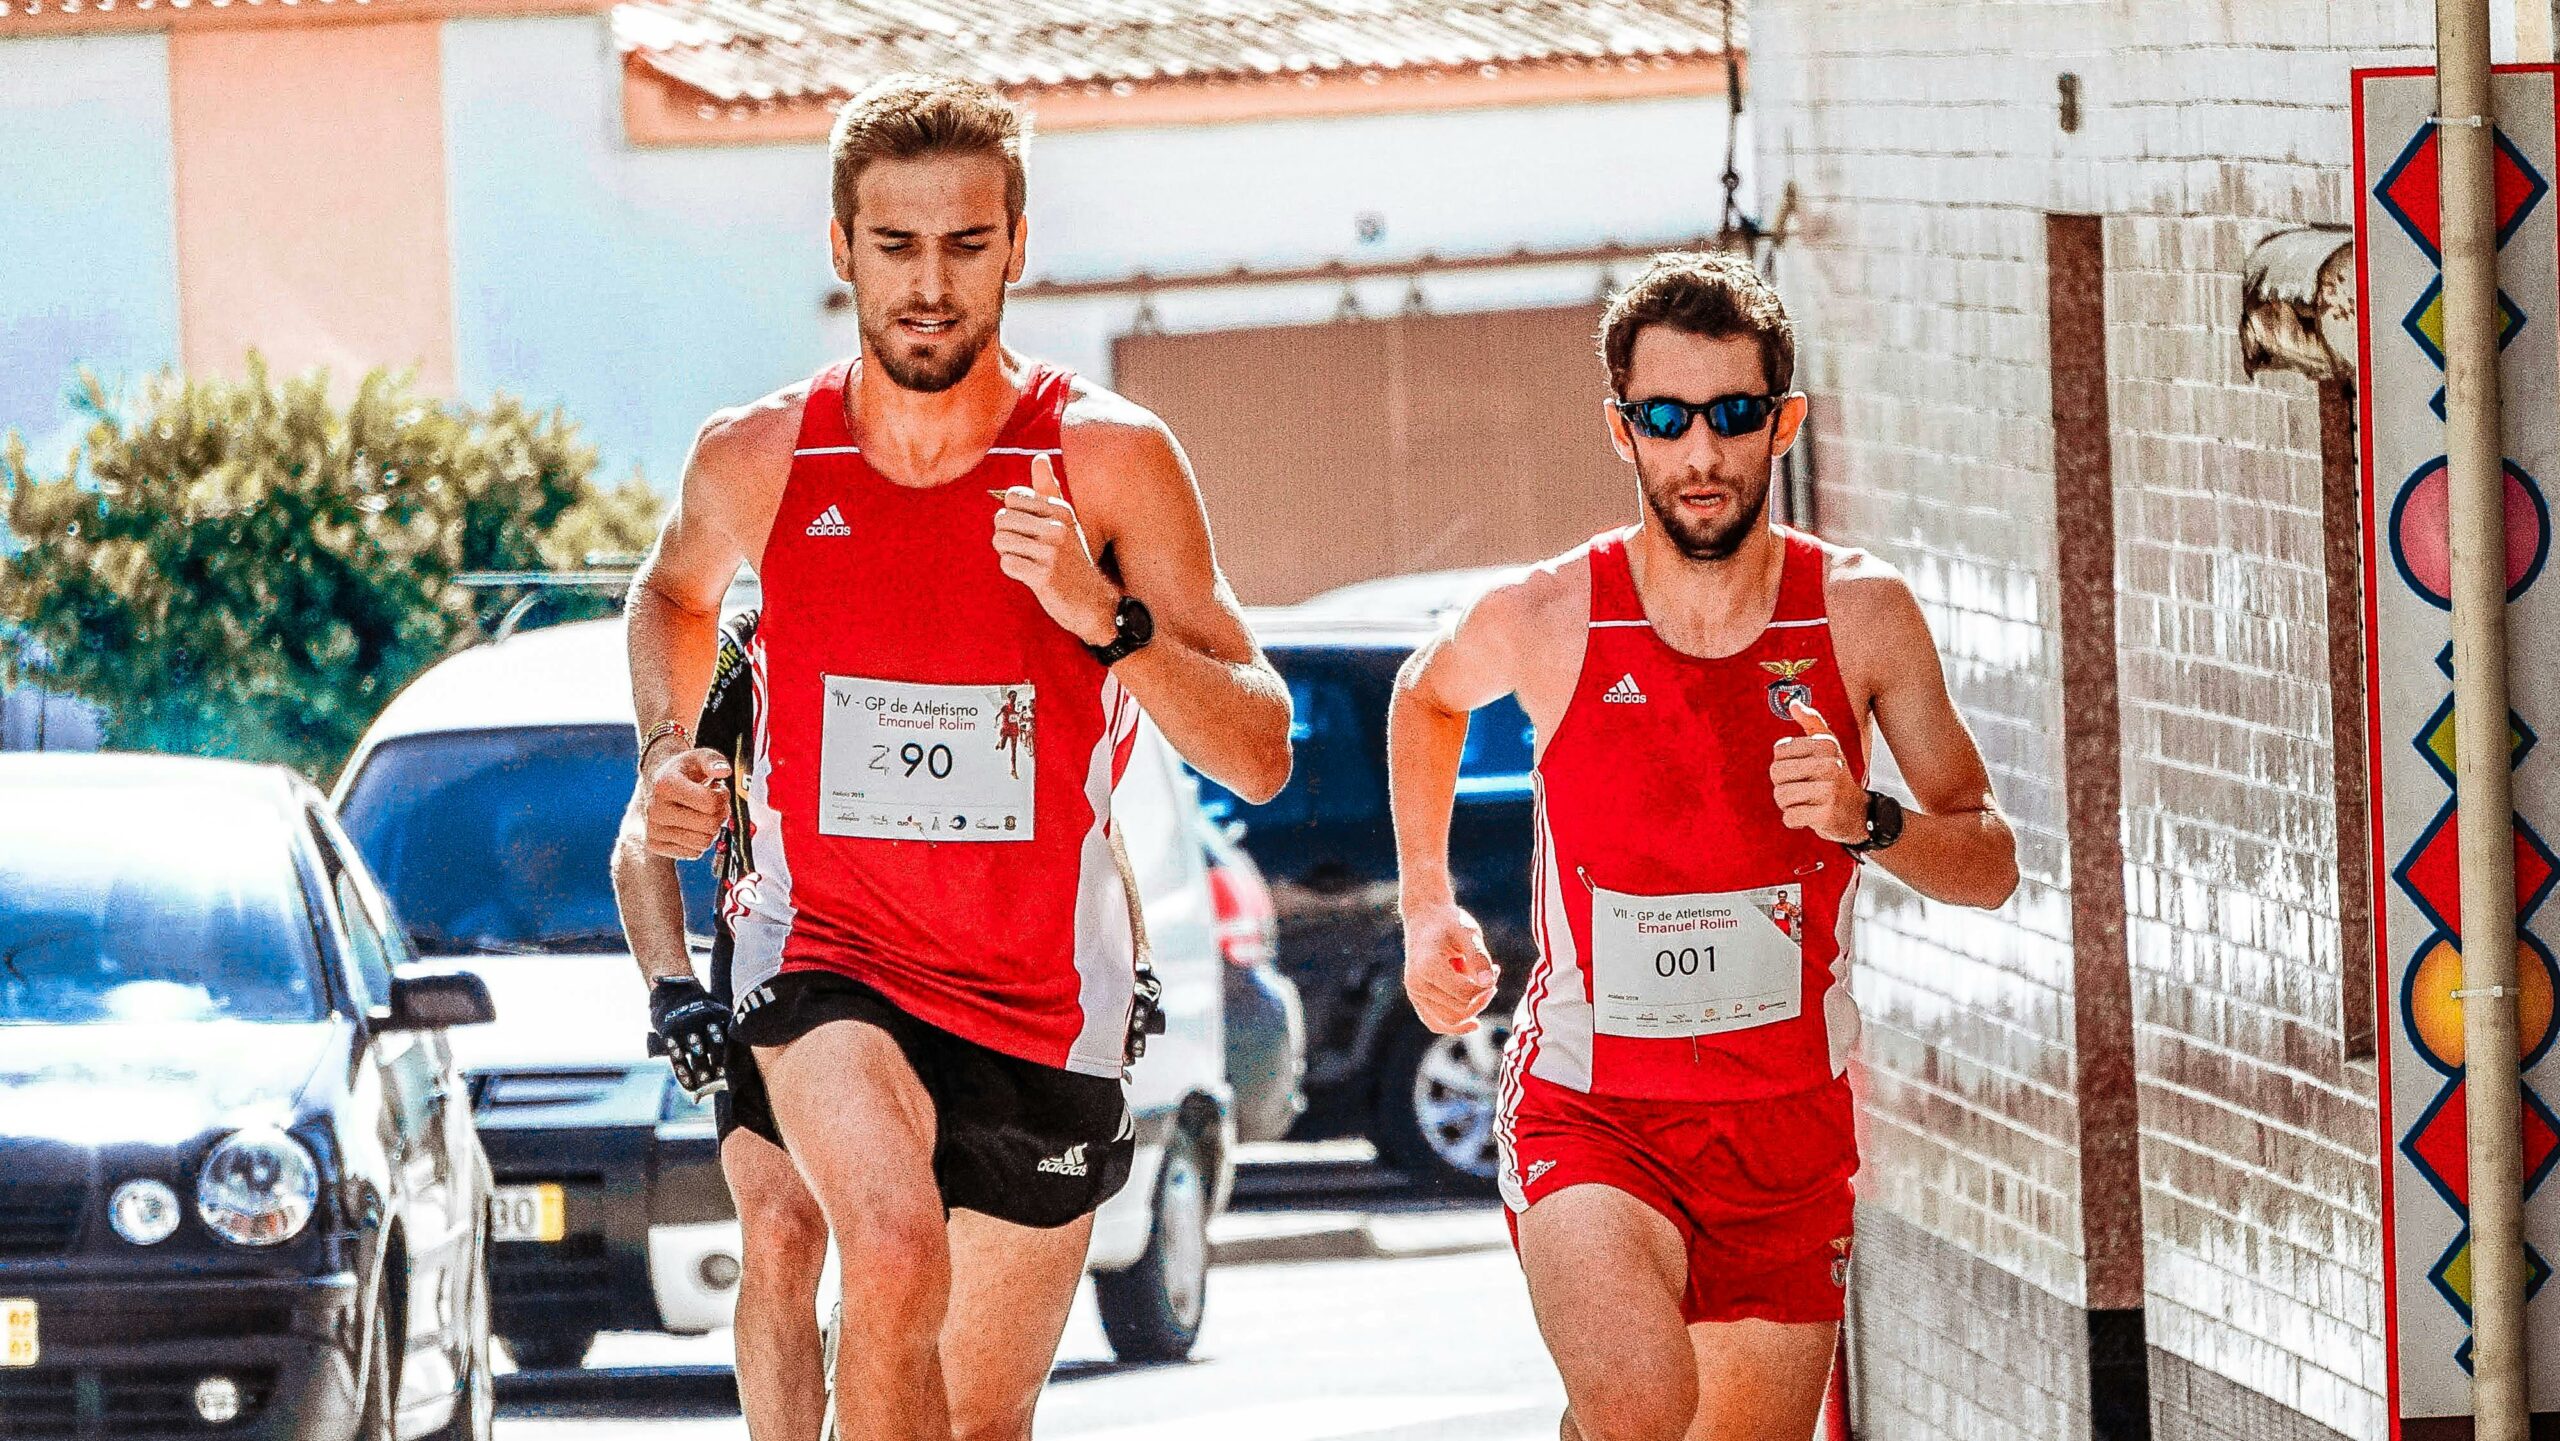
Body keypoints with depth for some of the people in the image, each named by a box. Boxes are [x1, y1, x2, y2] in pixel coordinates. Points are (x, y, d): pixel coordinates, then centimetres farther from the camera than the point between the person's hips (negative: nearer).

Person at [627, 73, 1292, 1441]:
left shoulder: (1107, 458, -10)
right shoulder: (758, 459, -5)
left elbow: (1260, 756, -12)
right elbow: (674, 590, 21)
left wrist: (1105, 615, -27)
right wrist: (666, 751, 3)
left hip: (1041, 999, 1)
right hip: (825, 960, -1)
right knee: (896, 1254, -33)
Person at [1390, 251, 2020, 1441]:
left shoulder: (1863, 615, -5)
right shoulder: (1544, 620, -8)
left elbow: (1989, 866, -1)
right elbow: (1427, 696, 17)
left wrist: (1866, 824, -21)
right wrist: (1425, 903, 14)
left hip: (1789, 1129, 3)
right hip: (1589, 1115, -3)